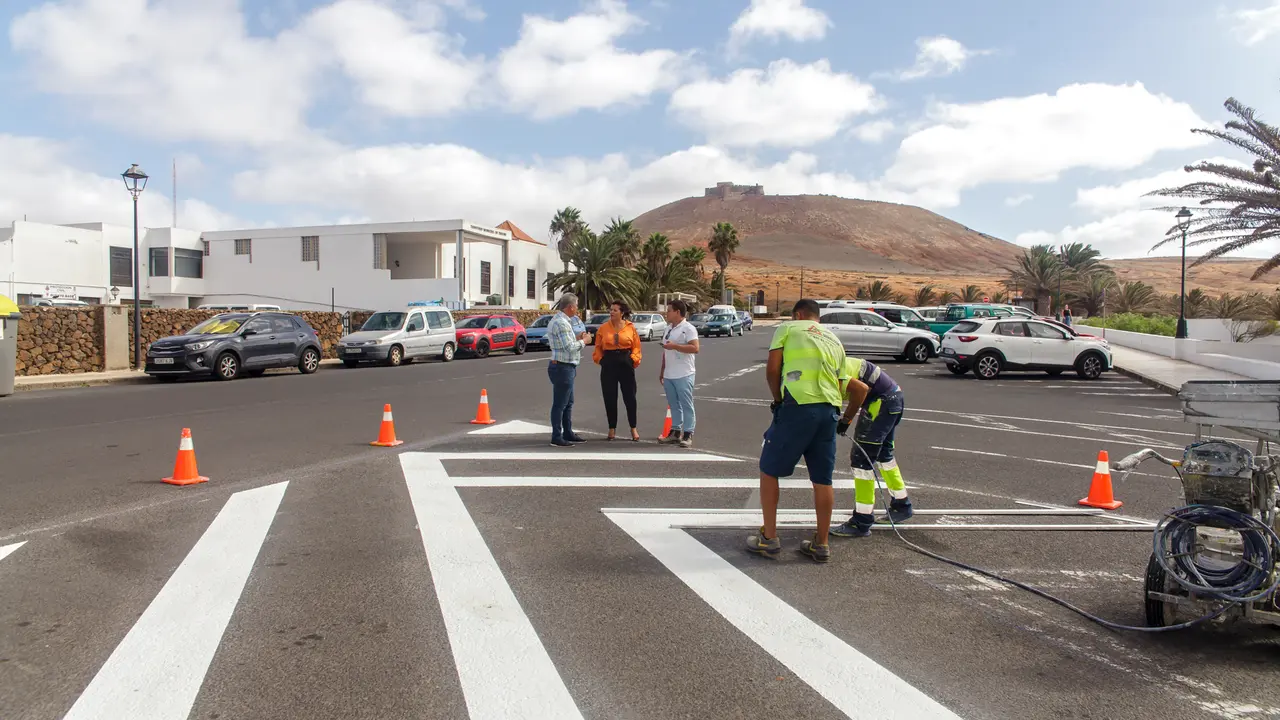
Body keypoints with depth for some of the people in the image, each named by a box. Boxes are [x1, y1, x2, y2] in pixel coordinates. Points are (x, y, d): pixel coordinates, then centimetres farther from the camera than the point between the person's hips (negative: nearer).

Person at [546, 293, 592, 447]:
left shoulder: (557, 320, 13)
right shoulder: (561, 323, -20)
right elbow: (569, 348, -22)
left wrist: (576, 338, 11)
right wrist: (584, 341, -8)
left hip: (563, 367, 11)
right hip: (563, 367, -11)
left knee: (568, 403, 18)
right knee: (560, 404, -3)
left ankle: (568, 433, 27)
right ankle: (556, 438, 4)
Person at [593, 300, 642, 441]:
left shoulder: (630, 327, 0)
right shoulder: (603, 328, 3)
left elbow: (636, 346, 1)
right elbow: (598, 347, 6)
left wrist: (634, 359, -10)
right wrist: (600, 359, -6)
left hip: (626, 364, -1)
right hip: (608, 364, 1)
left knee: (629, 397, 3)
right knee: (609, 398, 5)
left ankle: (633, 428, 15)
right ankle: (612, 428, 18)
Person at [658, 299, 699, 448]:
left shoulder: (688, 328, -10)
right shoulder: (669, 329, 16)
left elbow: (695, 348, -20)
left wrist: (675, 346, -22)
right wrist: (662, 370, 21)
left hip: (684, 375, -8)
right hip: (669, 375, 8)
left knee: (686, 405, -3)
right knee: (674, 405, 13)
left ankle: (688, 435, -1)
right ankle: (675, 432, 20)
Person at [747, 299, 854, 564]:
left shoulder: (787, 328, 9)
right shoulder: (834, 340, 24)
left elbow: (772, 370, 0)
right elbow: (841, 386, 20)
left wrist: (778, 400, 12)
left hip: (797, 406, -5)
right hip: (830, 410, 5)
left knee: (769, 470, 9)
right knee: (823, 479, 12)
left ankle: (769, 538, 11)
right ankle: (821, 544, 20)